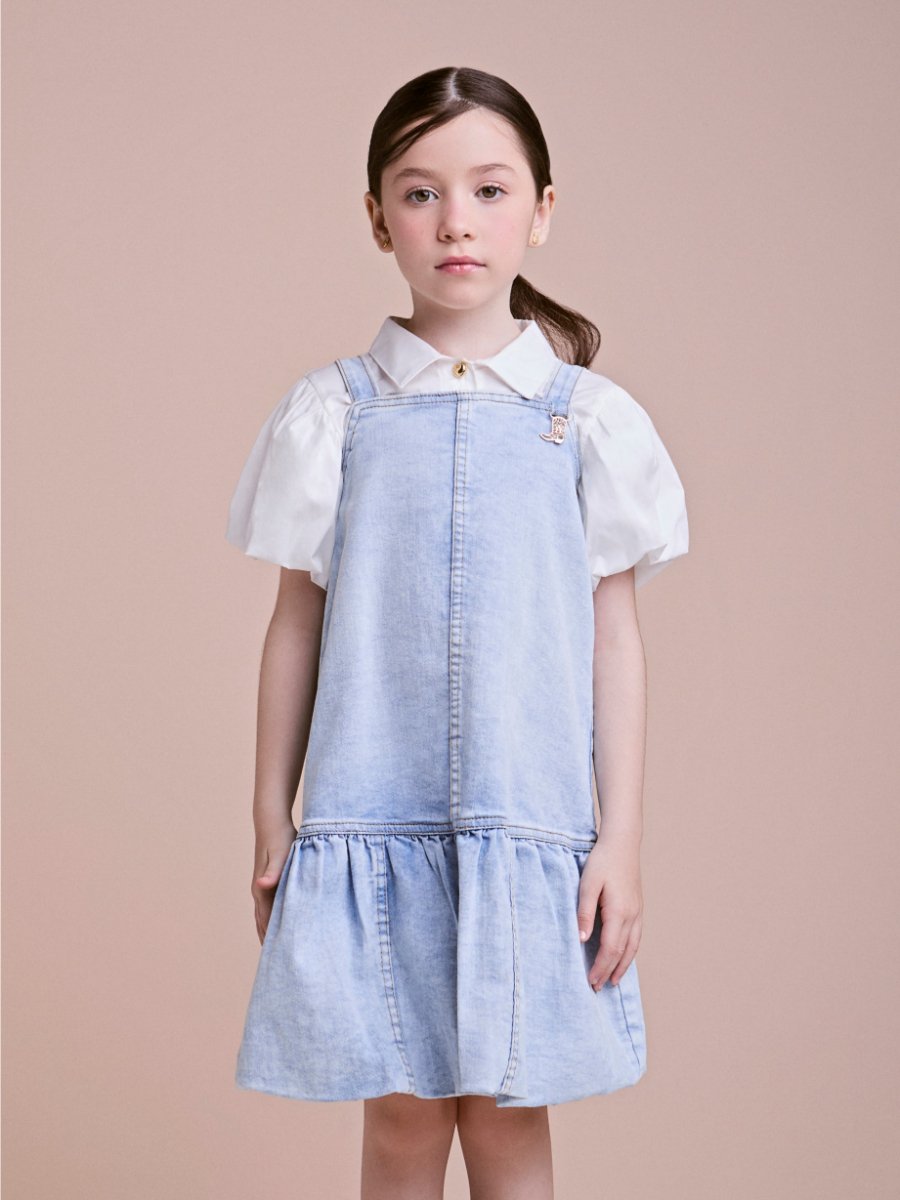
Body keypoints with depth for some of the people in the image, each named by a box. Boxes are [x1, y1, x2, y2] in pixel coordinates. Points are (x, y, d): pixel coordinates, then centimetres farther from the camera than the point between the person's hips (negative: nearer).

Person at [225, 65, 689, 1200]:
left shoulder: (589, 417, 2)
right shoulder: (331, 412, 2)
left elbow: (613, 632, 4)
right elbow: (297, 622, 6)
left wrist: (622, 837, 1)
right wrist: (271, 821, 6)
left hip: (528, 819, 0)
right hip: (372, 817, 0)